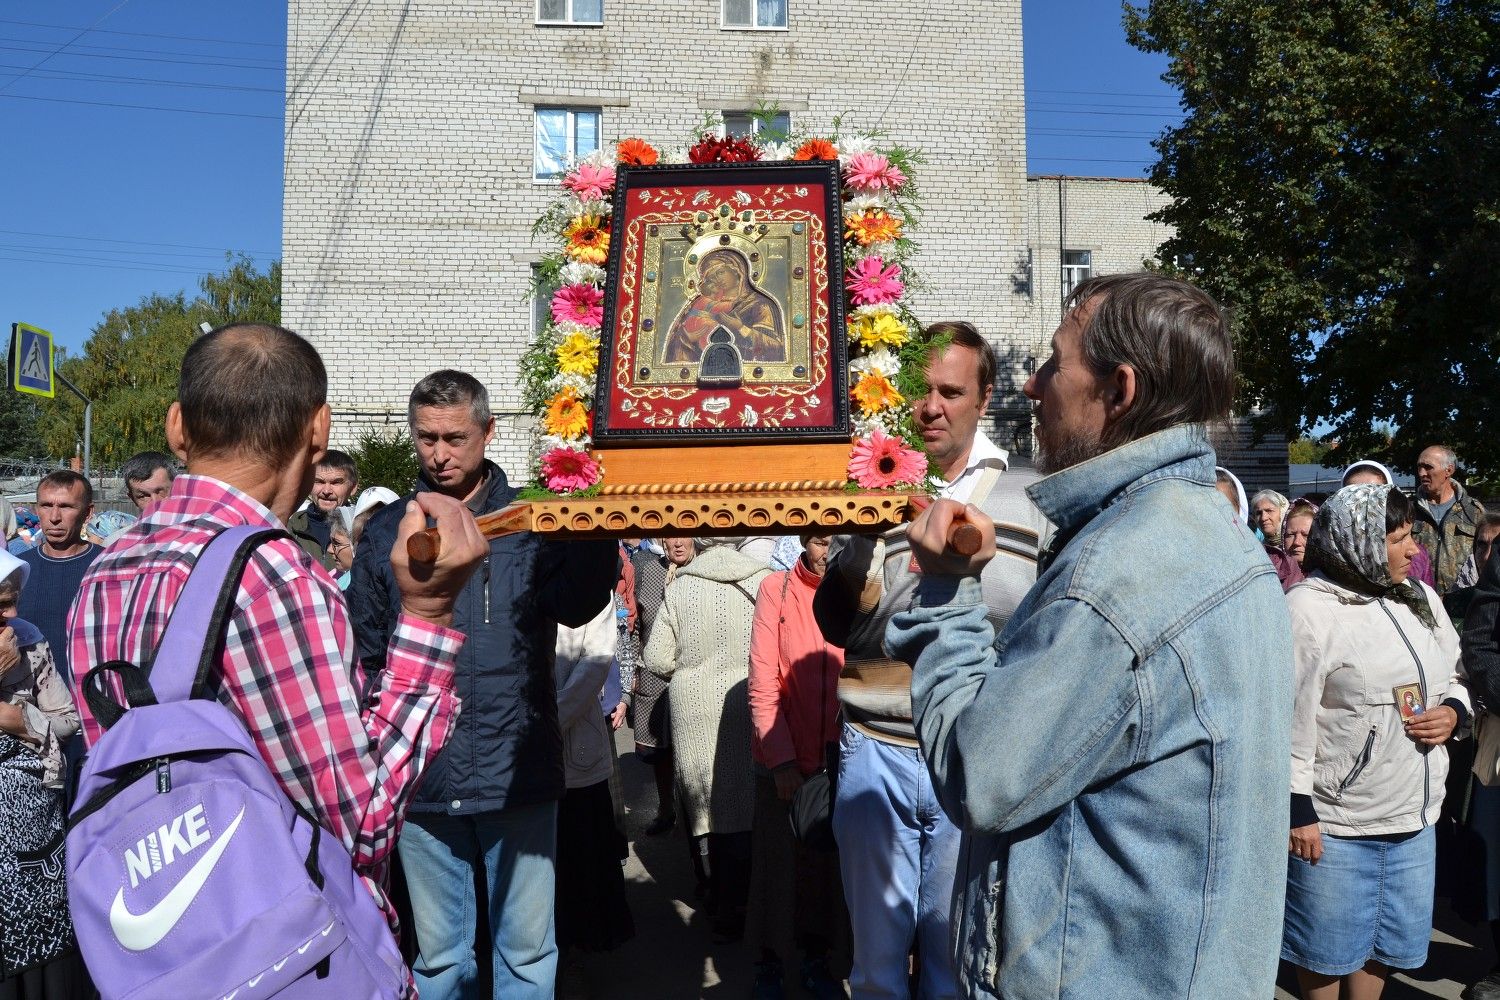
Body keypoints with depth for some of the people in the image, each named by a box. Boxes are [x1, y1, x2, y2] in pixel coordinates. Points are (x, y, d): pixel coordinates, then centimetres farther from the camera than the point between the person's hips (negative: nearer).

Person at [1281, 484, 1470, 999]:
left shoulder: (1421, 599, 7)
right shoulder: (1308, 608, -16)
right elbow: (1290, 719, -16)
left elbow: (1455, 677, 21)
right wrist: (1298, 811, -16)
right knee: (1326, 948, 8)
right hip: (1333, 822, -7)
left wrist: (1454, 712, -2)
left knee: (1385, 941, 19)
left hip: (1415, 818, 7)